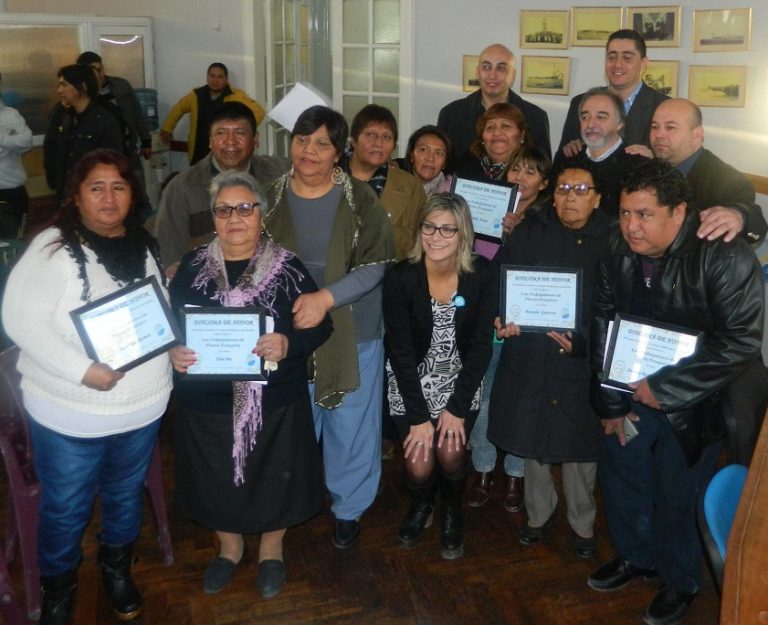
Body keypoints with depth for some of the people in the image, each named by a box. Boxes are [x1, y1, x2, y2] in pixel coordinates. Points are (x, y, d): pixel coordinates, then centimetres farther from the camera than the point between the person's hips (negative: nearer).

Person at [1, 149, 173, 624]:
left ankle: (118, 568, 49)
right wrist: (82, 369, -27)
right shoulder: (53, 247, -15)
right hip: (69, 415, -4)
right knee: (66, 508, 13)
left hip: (143, 407, 5)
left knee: (126, 495, 23)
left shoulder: (146, 245, 3)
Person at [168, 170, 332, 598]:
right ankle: (230, 547, 48)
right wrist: (174, 353, -17)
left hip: (275, 402, -2)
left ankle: (271, 550, 43)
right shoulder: (193, 267, 1)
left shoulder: (286, 267, -7)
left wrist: (289, 344, -25)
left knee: (274, 479, 14)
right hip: (208, 402, 2)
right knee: (217, 481, 18)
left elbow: (320, 324, -6)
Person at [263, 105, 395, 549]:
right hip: (289, 334, 2)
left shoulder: (360, 200, -7)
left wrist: (326, 298, -26)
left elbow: (376, 264, -14)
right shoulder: (271, 198, 0)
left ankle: (349, 509, 33)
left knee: (351, 428, 11)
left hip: (352, 335, -2)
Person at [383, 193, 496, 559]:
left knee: (451, 453, -12)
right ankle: (420, 507, 31)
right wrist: (419, 416, -16)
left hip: (461, 380, 1)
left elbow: (480, 346, -11)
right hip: (411, 382, -1)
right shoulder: (400, 278, -19)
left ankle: (451, 515, 23)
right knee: (419, 465, -7)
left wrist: (457, 408, -13)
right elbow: (401, 351, -16)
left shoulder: (482, 275, -15)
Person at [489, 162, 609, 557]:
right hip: (530, 356, 2)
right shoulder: (529, 233, 1)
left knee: (580, 443, 10)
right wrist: (499, 318, -15)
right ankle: (538, 513, 38)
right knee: (532, 438, 15)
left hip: (581, 361, -1)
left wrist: (585, 340, -17)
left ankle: (582, 523, 33)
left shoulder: (610, 242, -4)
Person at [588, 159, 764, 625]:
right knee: (620, 476, 18)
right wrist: (610, 403, 1)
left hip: (693, 403, -5)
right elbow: (604, 324, 0)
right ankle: (635, 556, 45)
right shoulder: (618, 251, -7)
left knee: (677, 498, 8)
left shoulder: (726, 257, -24)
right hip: (631, 394, 5)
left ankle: (681, 581, 37)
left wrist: (664, 389, -23)